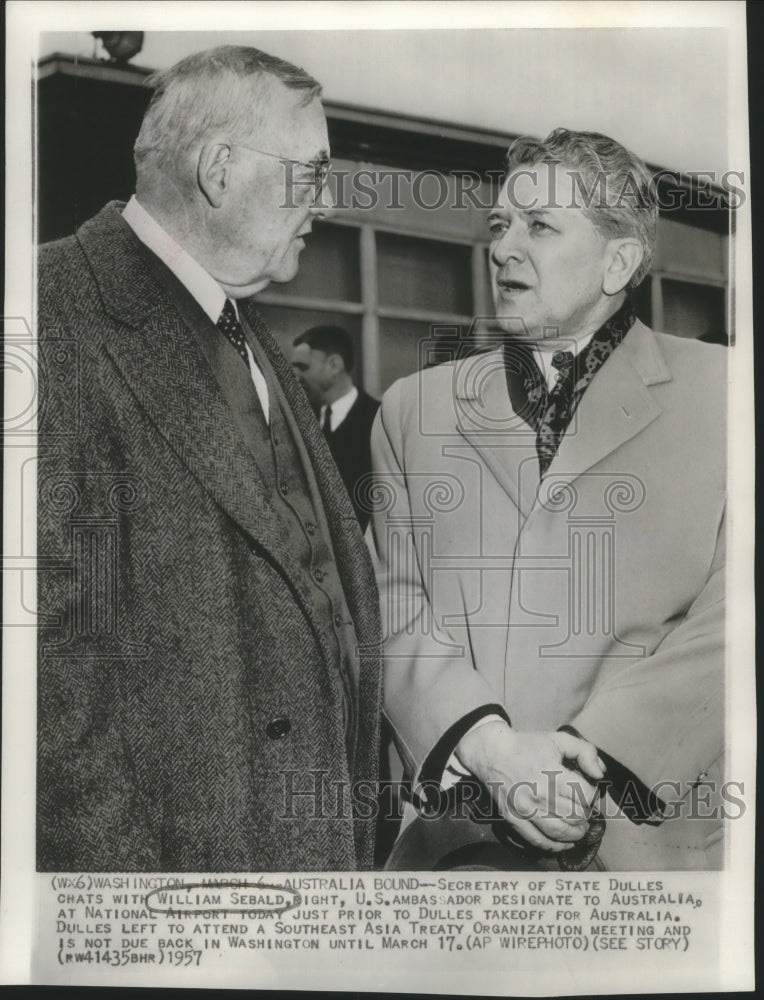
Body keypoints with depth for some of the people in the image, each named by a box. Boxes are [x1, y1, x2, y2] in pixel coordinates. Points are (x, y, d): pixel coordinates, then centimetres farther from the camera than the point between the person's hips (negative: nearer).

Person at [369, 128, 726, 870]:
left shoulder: (720, 395, 1)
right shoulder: (413, 408, 8)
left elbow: (729, 616, -6)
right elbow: (394, 606, 1)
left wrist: (593, 756, -16)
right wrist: (490, 748, -14)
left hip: (655, 830, -1)